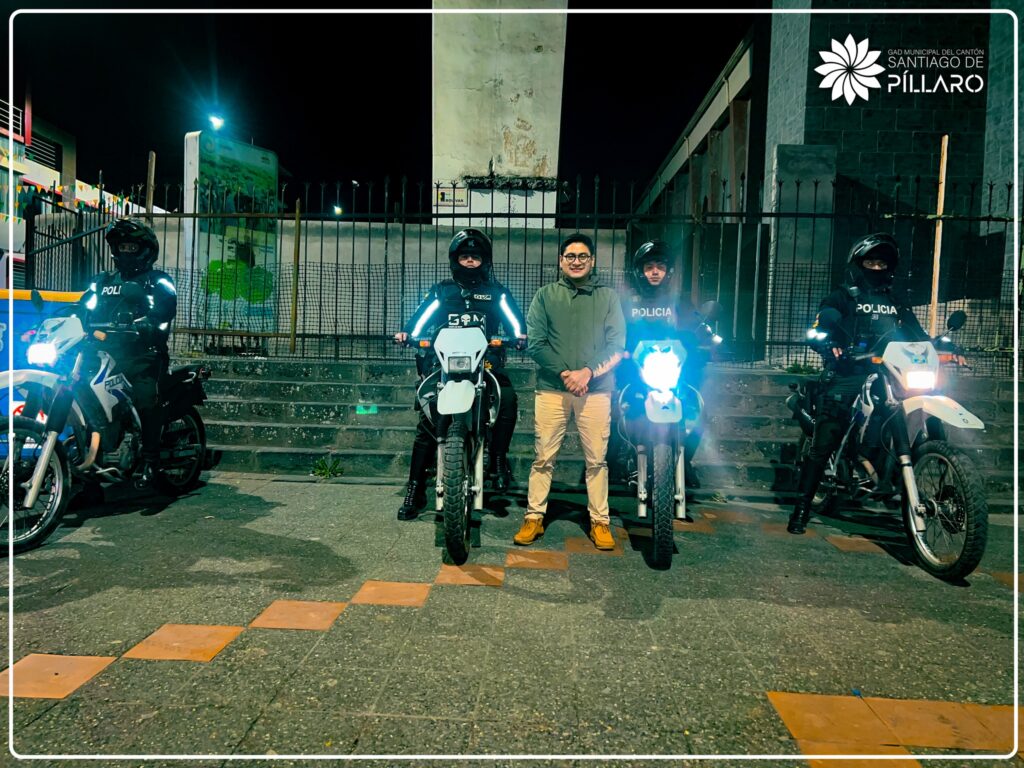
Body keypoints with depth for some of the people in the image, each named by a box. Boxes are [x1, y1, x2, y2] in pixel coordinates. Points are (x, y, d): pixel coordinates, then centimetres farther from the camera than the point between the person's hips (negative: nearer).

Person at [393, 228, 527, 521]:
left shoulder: (495, 291, 18)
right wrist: (407, 334, -12)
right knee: (427, 420, -7)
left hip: (487, 362, -1)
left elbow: (514, 318, 5)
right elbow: (420, 319, 8)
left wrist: (520, 335, -17)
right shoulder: (442, 291, 19)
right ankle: (415, 490, 0)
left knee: (508, 400, -30)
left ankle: (498, 460, -13)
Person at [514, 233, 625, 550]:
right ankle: (534, 518, 14)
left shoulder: (607, 297, 10)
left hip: (596, 388, 0)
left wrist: (588, 372, -11)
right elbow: (535, 342, 0)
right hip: (552, 387, 0)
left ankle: (599, 521, 16)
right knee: (544, 458, 3)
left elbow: (616, 345, 3)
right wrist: (565, 373, -11)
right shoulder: (545, 295, 9)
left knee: (596, 459, 5)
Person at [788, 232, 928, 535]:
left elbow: (917, 336, 19)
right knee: (823, 442, -9)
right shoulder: (843, 297, 9)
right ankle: (802, 507, -4)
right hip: (846, 374, -5)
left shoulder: (897, 303, 24)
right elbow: (817, 329, -3)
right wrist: (831, 347, -24)